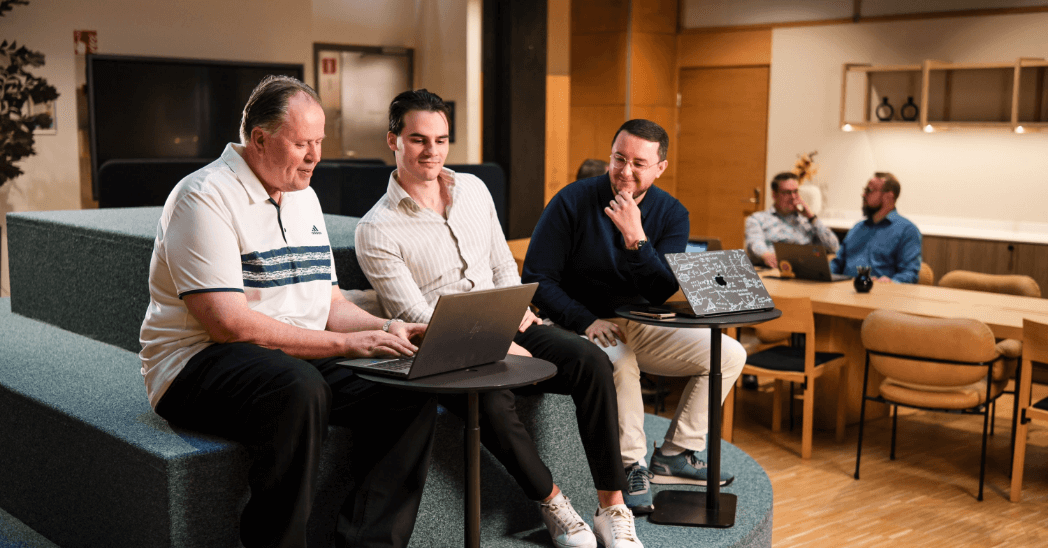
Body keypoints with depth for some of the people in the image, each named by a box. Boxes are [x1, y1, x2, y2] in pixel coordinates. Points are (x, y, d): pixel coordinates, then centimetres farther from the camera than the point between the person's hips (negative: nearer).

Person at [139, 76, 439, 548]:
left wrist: (383, 329, -2)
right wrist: (346, 343, -21)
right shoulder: (205, 197, -11)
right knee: (299, 387, -39)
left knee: (410, 393, -15)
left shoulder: (304, 197, 16)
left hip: (303, 361, 8)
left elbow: (326, 303, 19)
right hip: (200, 364, -7)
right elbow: (229, 323, -21)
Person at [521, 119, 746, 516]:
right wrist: (587, 321, -24)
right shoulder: (573, 201, -12)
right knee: (619, 362, -37)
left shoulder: (671, 215, -1)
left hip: (639, 326, 5)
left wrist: (635, 238, -27)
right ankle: (632, 465, -16)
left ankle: (675, 455, 4)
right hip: (580, 325, -5)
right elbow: (536, 278, -13)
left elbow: (664, 294, -13)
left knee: (729, 353, -5)